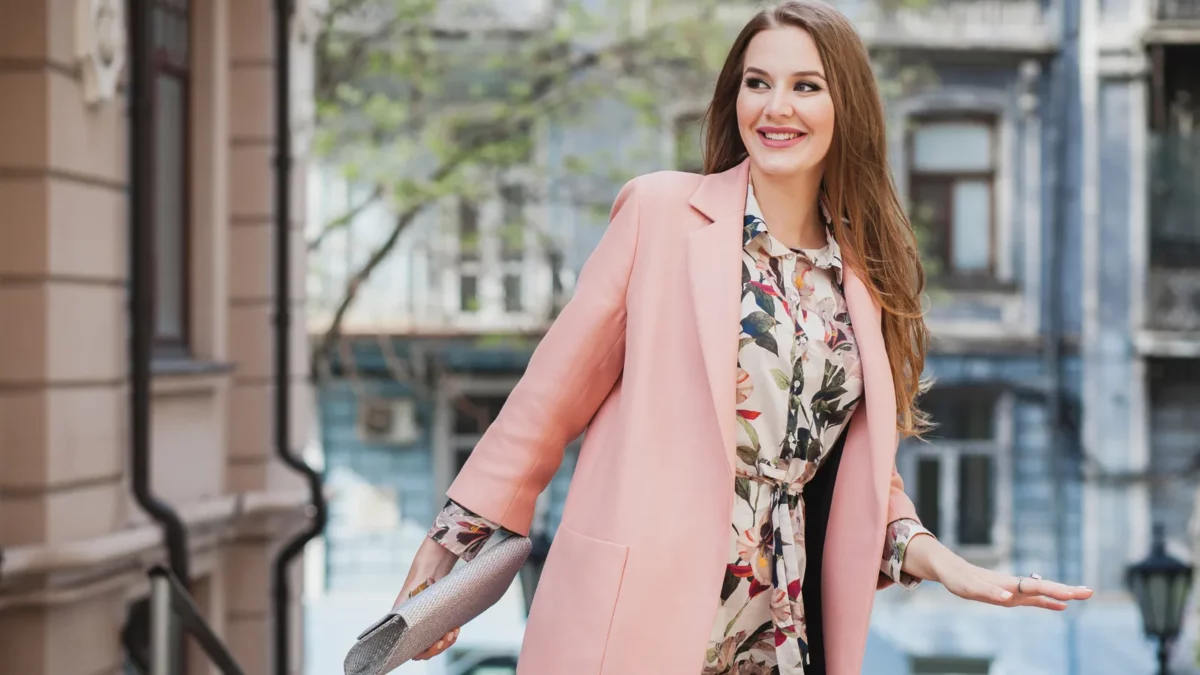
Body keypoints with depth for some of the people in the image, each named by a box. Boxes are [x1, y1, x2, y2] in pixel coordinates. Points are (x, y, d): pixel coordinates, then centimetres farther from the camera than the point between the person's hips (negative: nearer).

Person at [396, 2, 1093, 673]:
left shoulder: (865, 275, 9)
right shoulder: (662, 210, -3)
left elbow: (862, 463, 15)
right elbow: (556, 392, -2)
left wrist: (932, 557, -1)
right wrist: (452, 544, -3)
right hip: (639, 615, -4)